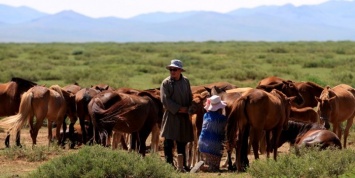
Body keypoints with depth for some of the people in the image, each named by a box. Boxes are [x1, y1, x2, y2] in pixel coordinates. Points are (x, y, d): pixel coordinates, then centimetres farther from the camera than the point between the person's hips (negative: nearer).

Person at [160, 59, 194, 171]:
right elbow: (165, 100, -11)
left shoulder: (186, 81, 10)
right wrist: (179, 109, -15)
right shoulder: (166, 83, -5)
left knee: (182, 142, 10)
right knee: (169, 141, -8)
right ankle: (169, 164, -4)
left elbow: (190, 98, 16)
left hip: (184, 116, 4)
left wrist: (188, 109, 0)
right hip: (171, 115, -4)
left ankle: (183, 165, 17)